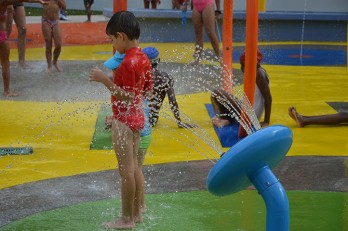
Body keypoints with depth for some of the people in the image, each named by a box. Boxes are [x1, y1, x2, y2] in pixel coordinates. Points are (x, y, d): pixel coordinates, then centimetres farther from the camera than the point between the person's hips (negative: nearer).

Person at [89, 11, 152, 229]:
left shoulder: (128, 63, -23)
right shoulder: (143, 58, 6)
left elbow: (126, 97, -24)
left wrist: (105, 80, -23)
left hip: (124, 120, -9)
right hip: (138, 117, 9)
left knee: (126, 169, -2)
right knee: (134, 166, 16)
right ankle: (137, 212, 24)